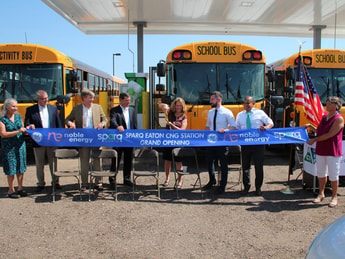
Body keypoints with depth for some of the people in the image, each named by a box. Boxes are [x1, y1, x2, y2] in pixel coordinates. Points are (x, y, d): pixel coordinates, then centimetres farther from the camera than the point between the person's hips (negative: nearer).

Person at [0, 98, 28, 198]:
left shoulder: (18, 116, 9)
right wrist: (17, 132, -20)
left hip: (21, 145, 5)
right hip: (9, 147, -5)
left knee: (21, 167, 8)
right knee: (11, 168, 0)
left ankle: (20, 188, 19)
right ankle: (11, 190, 11)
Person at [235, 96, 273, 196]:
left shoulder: (260, 113, 2)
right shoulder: (240, 115, 12)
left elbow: (270, 123, 3)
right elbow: (236, 128, 15)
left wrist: (266, 127, -18)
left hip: (258, 143, -2)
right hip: (245, 143, 3)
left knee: (259, 166, 2)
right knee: (245, 166, 7)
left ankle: (258, 187, 16)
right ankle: (246, 186, 21)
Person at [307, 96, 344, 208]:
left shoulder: (339, 119, -13)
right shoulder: (324, 117, 11)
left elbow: (330, 134, -20)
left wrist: (314, 140, -16)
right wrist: (310, 126, 6)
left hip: (333, 151, -7)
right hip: (321, 150, 7)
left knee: (333, 175, 2)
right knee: (321, 173, 14)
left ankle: (334, 197, 15)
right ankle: (321, 194, 28)